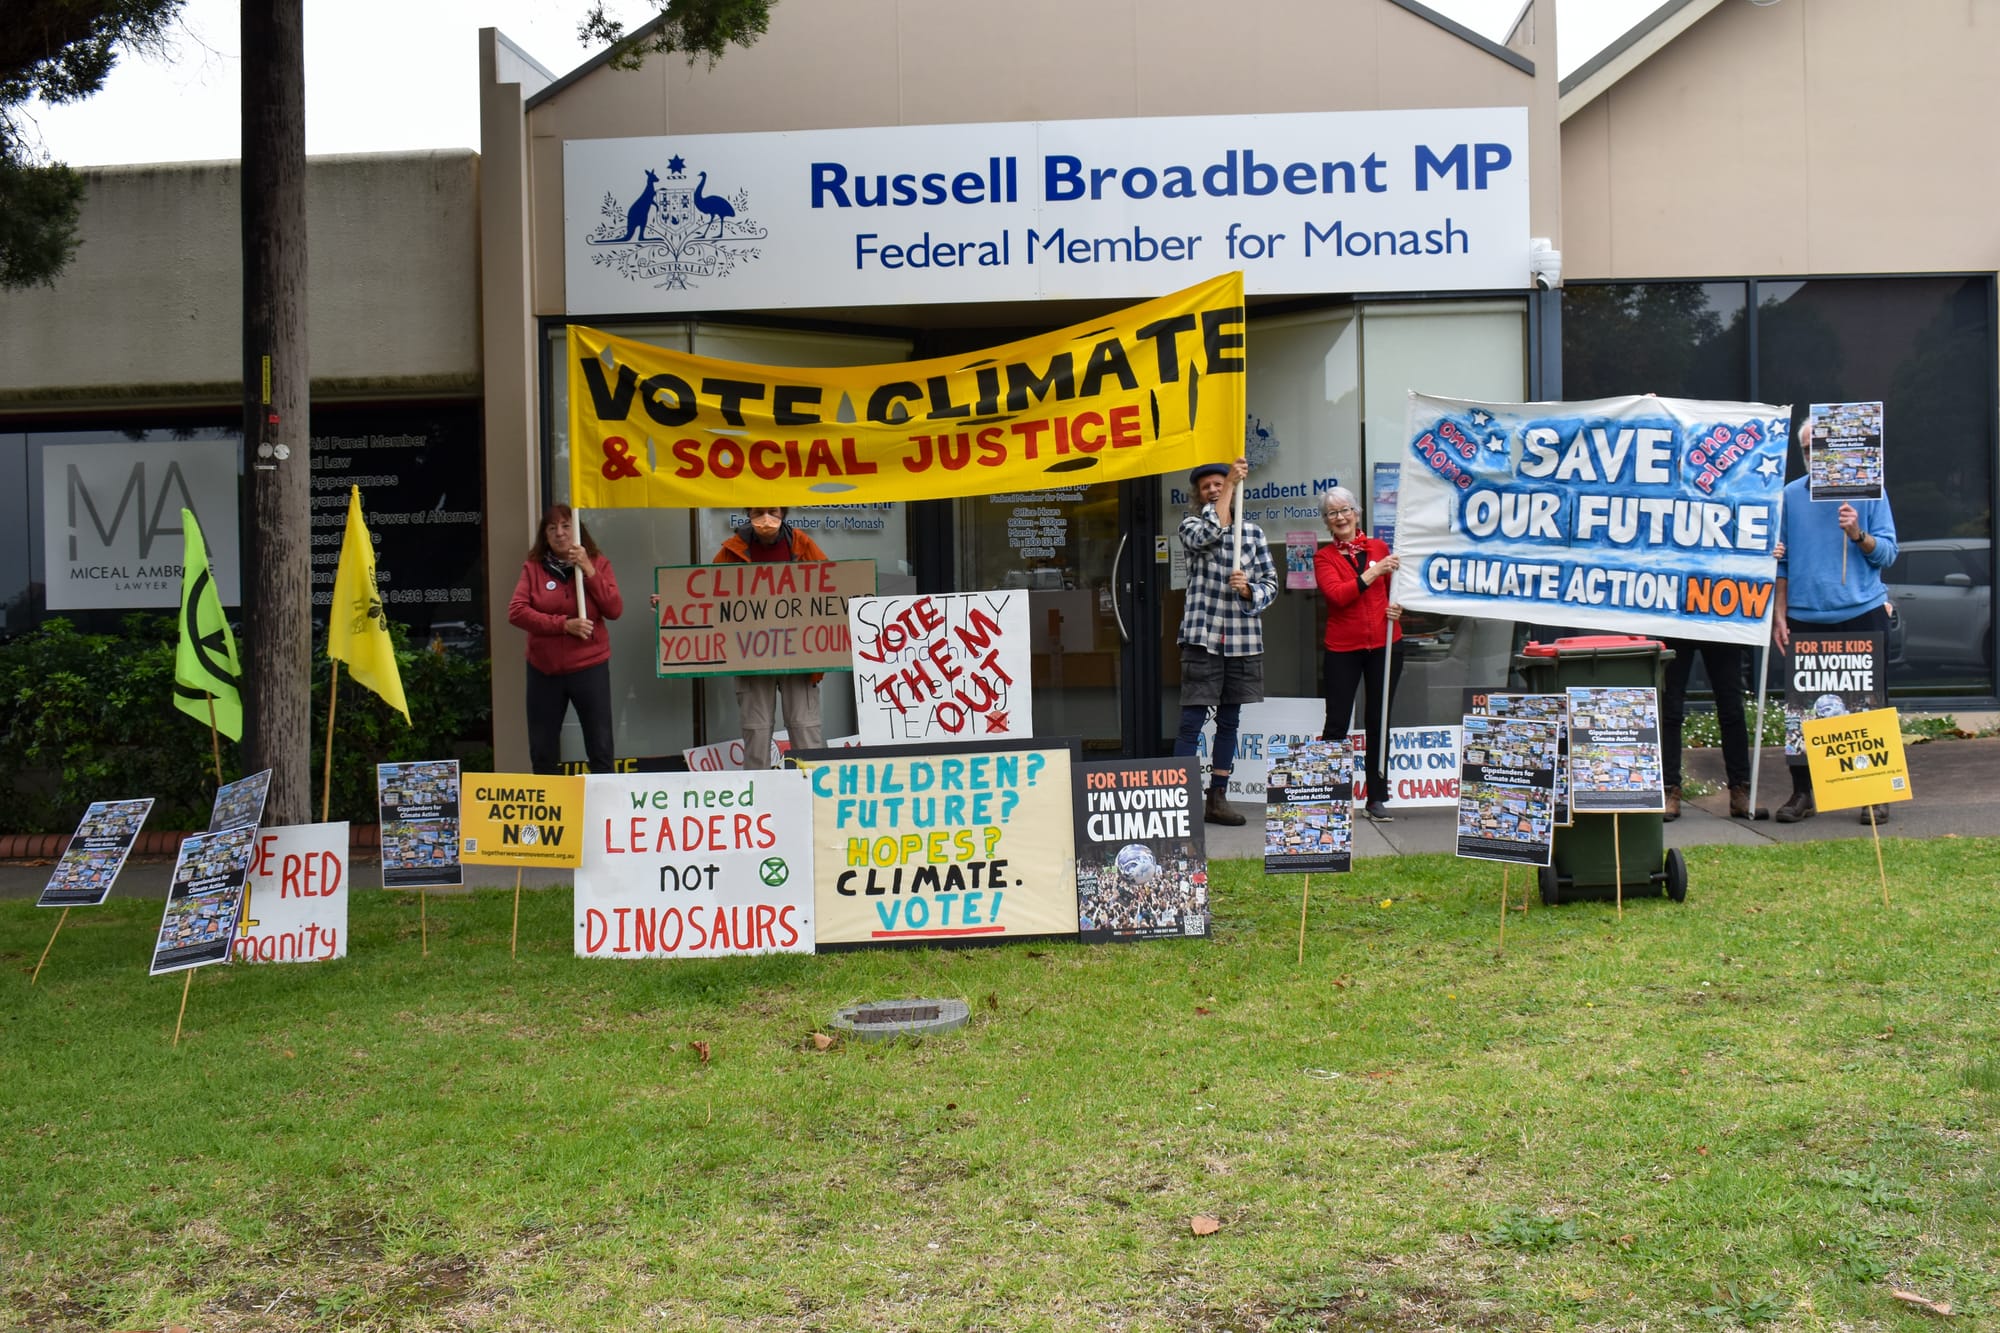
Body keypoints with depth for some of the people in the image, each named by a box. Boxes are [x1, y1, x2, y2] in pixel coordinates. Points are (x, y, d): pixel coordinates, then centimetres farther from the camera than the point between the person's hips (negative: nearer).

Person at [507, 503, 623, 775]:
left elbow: (615, 610, -8)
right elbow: (516, 612, -8)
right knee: (542, 752, 9)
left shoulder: (597, 563, 2)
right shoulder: (533, 567, 2)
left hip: (589, 667, -1)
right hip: (543, 670, 1)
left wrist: (589, 571, -16)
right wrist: (564, 624, -17)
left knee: (600, 748, 2)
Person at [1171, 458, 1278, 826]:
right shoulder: (1191, 526, 3)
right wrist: (1232, 484, -20)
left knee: (1229, 722, 9)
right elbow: (1208, 534, -21)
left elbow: (1271, 583, 9)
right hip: (1202, 637, -4)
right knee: (1191, 723, -7)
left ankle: (1217, 799, 17)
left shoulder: (1253, 532, 11)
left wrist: (1248, 591, -13)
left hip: (1243, 639, 4)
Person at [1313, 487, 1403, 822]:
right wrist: (1372, 572, -20)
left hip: (1384, 644, 2)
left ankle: (1377, 798, 14)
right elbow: (1337, 595, -14)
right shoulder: (1323, 557, 2)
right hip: (1343, 647, -2)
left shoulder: (1379, 548, 9)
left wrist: (1397, 607, -1)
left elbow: (1394, 591, 20)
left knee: (1378, 722, 7)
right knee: (1336, 724, -2)